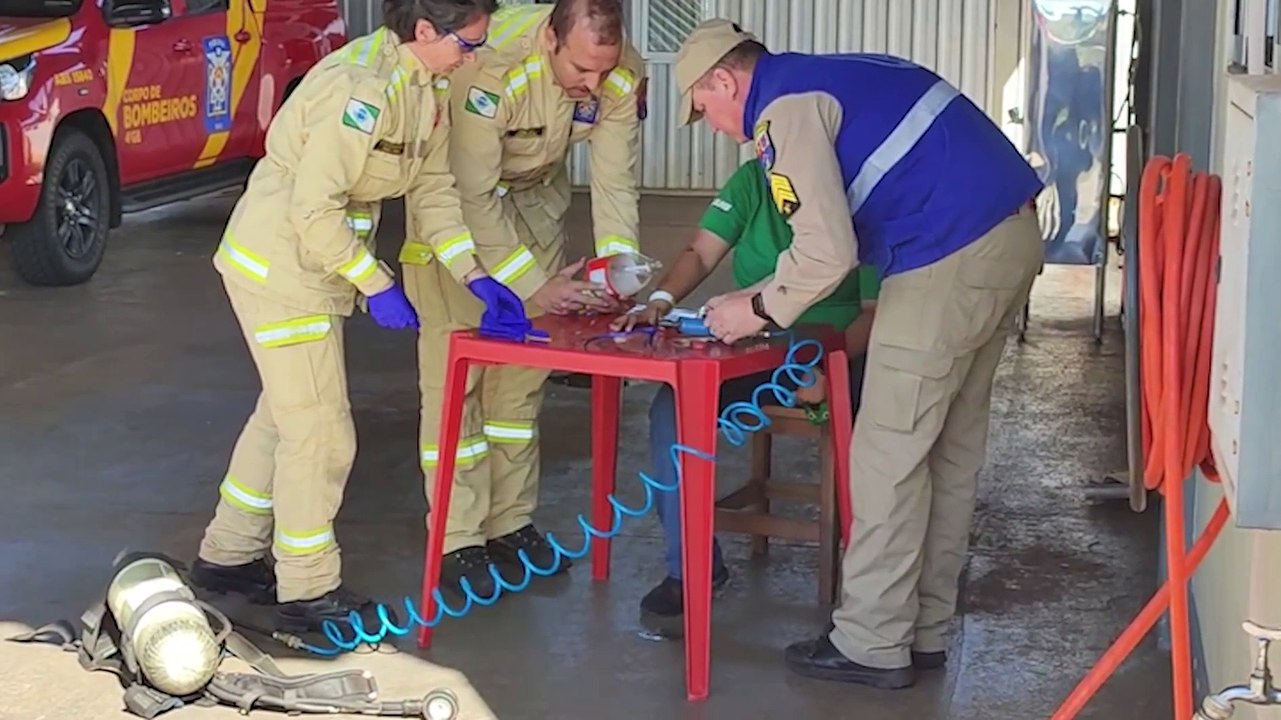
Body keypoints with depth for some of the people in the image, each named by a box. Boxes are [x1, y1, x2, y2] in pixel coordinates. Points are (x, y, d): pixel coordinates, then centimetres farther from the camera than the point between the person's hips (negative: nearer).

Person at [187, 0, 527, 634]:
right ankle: (308, 593, 10)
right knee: (320, 431, -3)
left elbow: (433, 189, 8)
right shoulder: (361, 87, -27)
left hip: (317, 265, 10)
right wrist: (377, 285, -21)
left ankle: (228, 556, 34)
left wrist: (475, 275, 0)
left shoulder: (425, 85, 2)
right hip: (280, 266, -10)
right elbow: (315, 209, -28)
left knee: (285, 414, 20)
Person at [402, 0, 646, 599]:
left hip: (535, 194, 5)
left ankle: (511, 523, 20)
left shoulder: (621, 75, -23)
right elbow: (473, 197, -33)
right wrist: (535, 285, -35)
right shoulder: (493, 67, -38)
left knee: (524, 368, 8)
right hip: (456, 194, -5)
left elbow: (614, 182, -15)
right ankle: (457, 542, -3)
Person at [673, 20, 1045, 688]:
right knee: (951, 451, 15)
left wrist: (759, 311, 0)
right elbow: (834, 230, 27)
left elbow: (828, 251, -16)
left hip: (949, 261, -10)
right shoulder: (827, 77, 22)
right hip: (1010, 237, 10)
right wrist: (767, 296, 24)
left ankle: (872, 645, 5)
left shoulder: (786, 108, -8)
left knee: (888, 456, -2)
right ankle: (924, 630, 24)